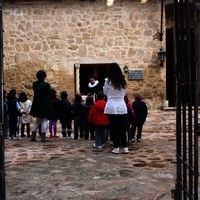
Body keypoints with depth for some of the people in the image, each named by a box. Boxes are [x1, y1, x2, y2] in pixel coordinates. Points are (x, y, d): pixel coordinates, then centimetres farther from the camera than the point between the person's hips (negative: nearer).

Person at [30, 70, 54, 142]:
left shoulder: (34, 84, -1)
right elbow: (49, 94, -5)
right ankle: (43, 137, 0)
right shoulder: (46, 84, -14)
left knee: (37, 121, 16)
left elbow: (35, 92, 10)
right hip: (45, 104, -4)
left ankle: (33, 137, 13)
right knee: (44, 121, 3)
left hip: (37, 104, 5)